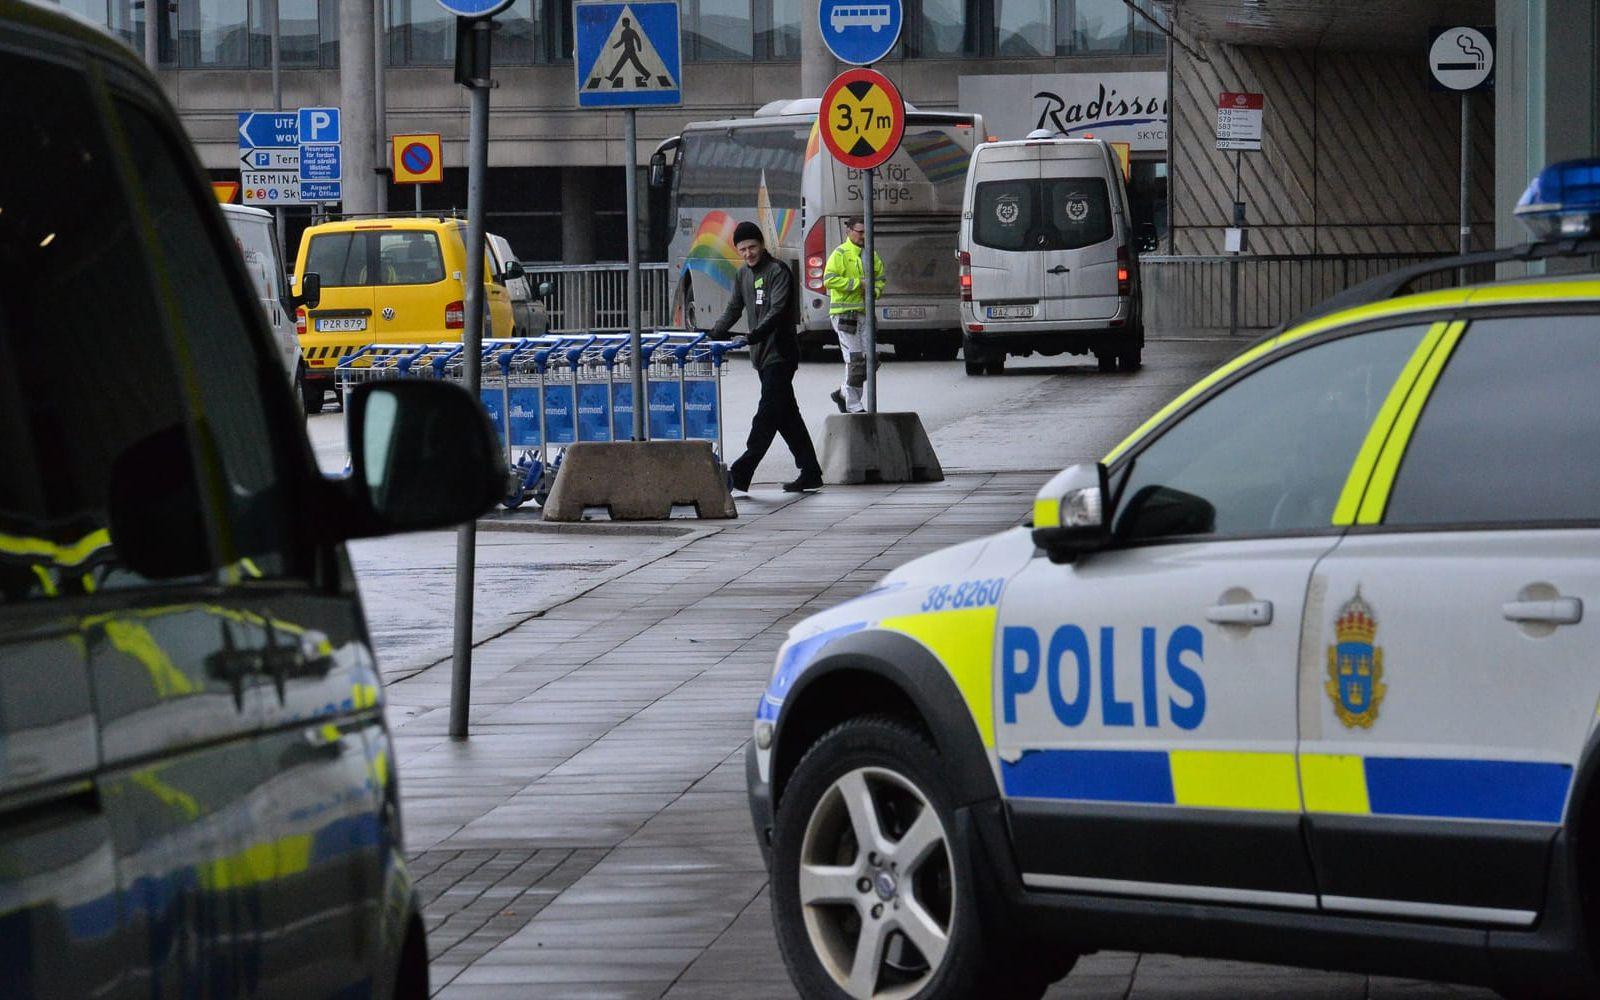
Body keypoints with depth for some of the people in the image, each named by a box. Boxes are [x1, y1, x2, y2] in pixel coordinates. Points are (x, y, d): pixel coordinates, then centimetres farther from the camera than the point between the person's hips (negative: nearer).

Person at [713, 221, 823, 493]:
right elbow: (734, 309, 18)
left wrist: (756, 334, -35)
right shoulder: (743, 275, 16)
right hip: (762, 355, 9)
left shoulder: (778, 272, -10)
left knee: (768, 412, -12)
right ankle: (810, 473, 14)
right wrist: (714, 333, 1)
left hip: (780, 354, -9)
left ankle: (741, 473, -20)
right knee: (787, 415, 10)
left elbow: (777, 310, -21)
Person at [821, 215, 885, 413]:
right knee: (854, 359, -8)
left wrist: (874, 291, 1)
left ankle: (844, 394, 23)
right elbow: (829, 280, -17)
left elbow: (880, 278, 25)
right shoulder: (840, 254, -7)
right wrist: (857, 284, -18)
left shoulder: (871, 255, 13)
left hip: (864, 313, 7)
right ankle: (853, 406, -2)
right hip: (845, 313, -7)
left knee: (869, 359, 4)